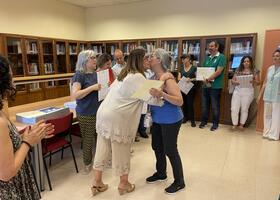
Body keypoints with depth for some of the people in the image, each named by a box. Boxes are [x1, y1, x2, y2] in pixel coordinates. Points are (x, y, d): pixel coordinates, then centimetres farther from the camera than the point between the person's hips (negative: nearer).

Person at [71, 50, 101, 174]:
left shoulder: (96, 74, 10)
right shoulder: (80, 75, -12)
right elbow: (74, 95, -21)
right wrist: (92, 87, -25)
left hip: (98, 111, 7)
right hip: (86, 114, -7)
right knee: (88, 140, 7)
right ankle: (87, 164, 27)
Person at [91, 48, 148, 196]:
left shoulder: (124, 73, 17)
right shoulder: (138, 77, -10)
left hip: (104, 113, 9)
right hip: (117, 118, -8)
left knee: (102, 149, 15)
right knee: (122, 151, 9)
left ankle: (97, 183, 29)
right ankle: (124, 184, 27)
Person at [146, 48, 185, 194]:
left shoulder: (167, 78, -21)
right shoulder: (154, 77, 3)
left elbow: (179, 101, -26)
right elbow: (151, 95, 13)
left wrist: (162, 94, -37)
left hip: (170, 120, -8)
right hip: (158, 119, 8)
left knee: (170, 150, 3)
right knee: (156, 147, 18)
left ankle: (179, 182, 25)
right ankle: (161, 173, 41)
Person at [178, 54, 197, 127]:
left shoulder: (194, 68, -1)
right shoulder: (181, 68, 11)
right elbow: (179, 78, 6)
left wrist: (190, 79, -21)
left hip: (191, 88, -4)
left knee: (190, 103, -5)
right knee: (184, 103, 8)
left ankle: (192, 119, 4)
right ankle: (185, 117, 24)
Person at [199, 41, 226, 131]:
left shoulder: (221, 57, -6)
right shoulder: (207, 58, 14)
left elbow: (218, 71, -16)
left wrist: (208, 79, -20)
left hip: (215, 86, -6)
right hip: (205, 85, 6)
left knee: (215, 106, 4)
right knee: (204, 105, 12)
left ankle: (215, 123, 17)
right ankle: (204, 121, 26)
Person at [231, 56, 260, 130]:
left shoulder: (255, 71, 4)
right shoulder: (238, 70, 9)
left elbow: (258, 82, 1)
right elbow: (232, 80, 8)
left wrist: (253, 81, -20)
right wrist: (236, 82, -14)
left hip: (248, 93, -2)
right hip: (237, 92, 2)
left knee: (244, 109, 6)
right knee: (234, 109, -3)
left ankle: (241, 124, 22)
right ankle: (234, 124, 14)